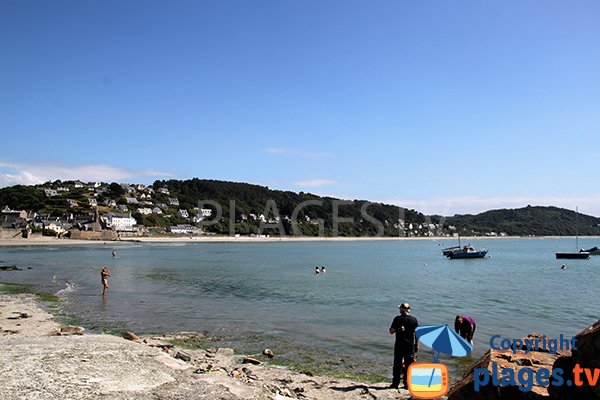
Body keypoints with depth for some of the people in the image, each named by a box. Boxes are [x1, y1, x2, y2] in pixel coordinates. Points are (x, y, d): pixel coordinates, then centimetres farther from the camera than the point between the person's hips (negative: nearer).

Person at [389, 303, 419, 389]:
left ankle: (395, 383, 12)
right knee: (408, 364, 9)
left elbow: (391, 331, -6)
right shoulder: (414, 320, -1)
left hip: (399, 345, -1)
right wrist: (417, 345, 9)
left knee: (397, 364, 8)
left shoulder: (397, 319, -6)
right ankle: (406, 384, 10)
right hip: (410, 345, 1)